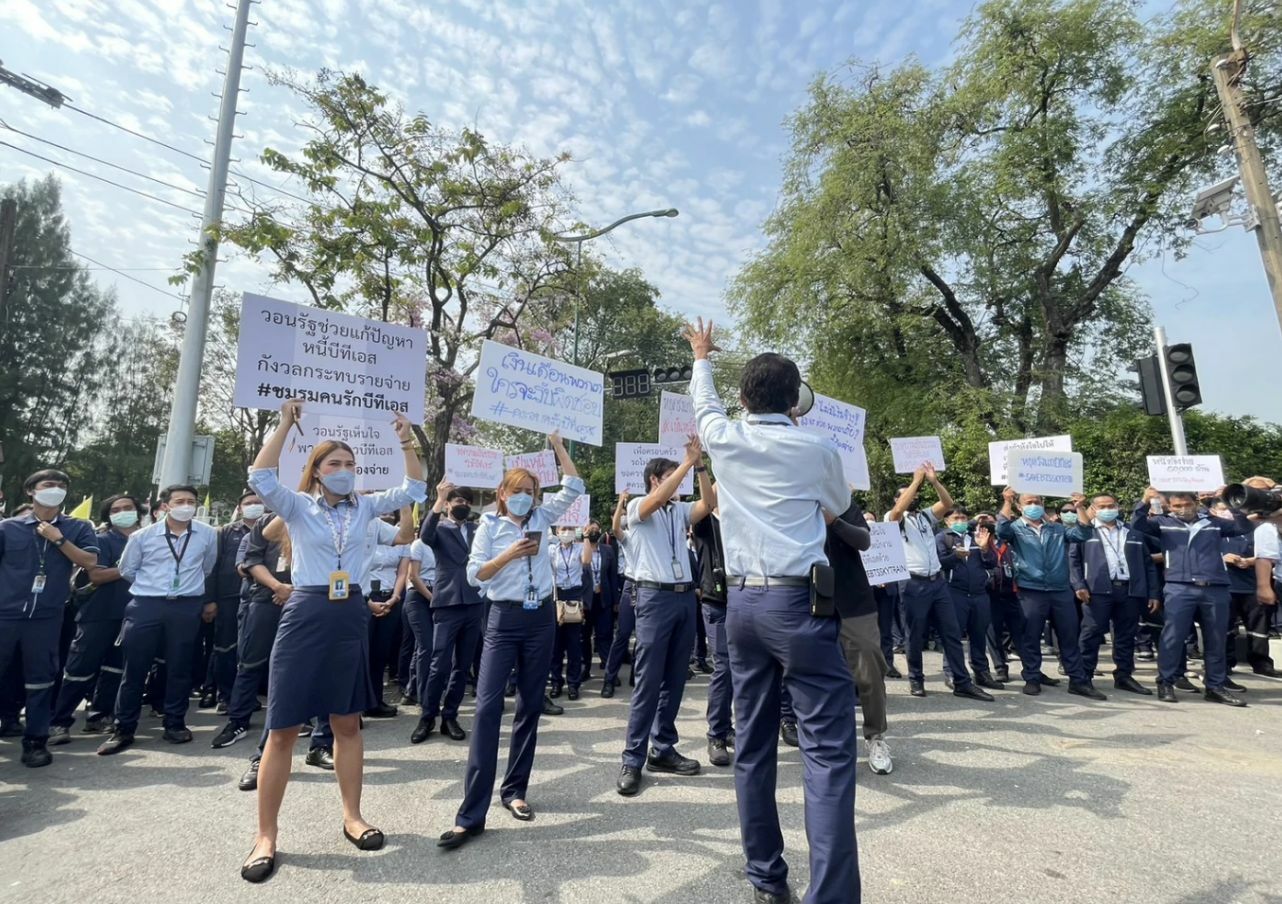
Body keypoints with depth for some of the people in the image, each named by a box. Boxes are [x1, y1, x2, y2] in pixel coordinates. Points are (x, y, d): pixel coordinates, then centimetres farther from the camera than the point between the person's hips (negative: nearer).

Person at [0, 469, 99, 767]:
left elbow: (90, 561, -6)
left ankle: (35, 741, 16)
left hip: (46, 617, 0)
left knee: (40, 680, 7)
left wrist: (58, 539, -12)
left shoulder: (77, 528, 5)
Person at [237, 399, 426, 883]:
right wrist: (285, 425, -17)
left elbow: (415, 489, 5)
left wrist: (406, 442, -4)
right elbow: (260, 479, -17)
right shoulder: (298, 506, 1)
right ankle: (266, 835, 16)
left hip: (352, 616, 3)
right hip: (306, 614, -3)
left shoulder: (365, 507, 8)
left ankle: (352, 816, 25)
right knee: (283, 728, 1)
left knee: (347, 722, 12)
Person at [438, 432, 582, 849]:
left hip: (541, 618, 3)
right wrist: (511, 553, -16)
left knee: (531, 706, 9)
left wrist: (556, 442, 4)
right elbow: (474, 574, -6)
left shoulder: (542, 518, 7)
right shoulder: (490, 525, 0)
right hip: (505, 619, -3)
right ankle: (471, 814, -4)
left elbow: (574, 486, 4)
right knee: (488, 706, -9)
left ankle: (515, 790, 24)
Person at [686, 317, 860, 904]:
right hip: (797, 600, -4)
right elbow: (841, 505, 19)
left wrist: (701, 358, 47)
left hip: (742, 601, 4)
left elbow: (703, 403, 29)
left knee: (752, 743, 12)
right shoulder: (817, 450, 0)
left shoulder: (723, 440, 6)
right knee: (829, 747, -1)